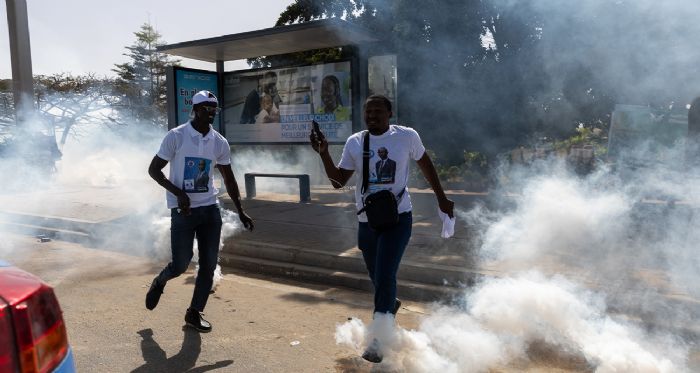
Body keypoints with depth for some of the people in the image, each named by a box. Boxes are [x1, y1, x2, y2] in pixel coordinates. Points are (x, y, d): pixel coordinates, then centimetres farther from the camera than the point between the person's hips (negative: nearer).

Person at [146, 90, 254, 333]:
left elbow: (229, 179, 12)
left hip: (210, 208, 4)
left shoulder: (219, 142, 4)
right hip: (183, 210, -4)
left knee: (209, 265, 3)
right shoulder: (176, 136, -8)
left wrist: (241, 212, 8)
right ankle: (159, 283, 33)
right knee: (181, 265, -3)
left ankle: (195, 313, 21)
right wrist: (178, 193, -19)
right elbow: (153, 170, -4)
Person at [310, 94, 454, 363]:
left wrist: (441, 199, 11)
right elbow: (338, 181, 1)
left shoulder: (407, 136, -6)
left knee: (385, 276, -15)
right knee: (377, 277, 17)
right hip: (367, 221, 4)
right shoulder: (354, 142, 1)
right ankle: (390, 305, 50)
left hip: (398, 218, -4)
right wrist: (323, 153, -13)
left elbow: (425, 164, 9)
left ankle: (377, 341, -4)